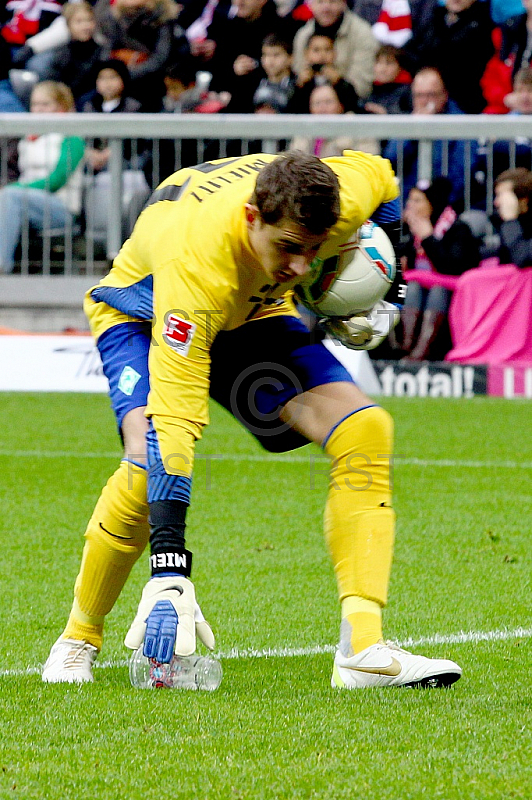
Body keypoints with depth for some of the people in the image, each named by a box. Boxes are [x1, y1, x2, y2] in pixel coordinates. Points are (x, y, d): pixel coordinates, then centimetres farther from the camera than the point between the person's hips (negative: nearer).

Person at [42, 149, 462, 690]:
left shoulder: (348, 196, -30)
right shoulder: (194, 262, -45)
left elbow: (380, 177, -1)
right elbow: (175, 420, -48)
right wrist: (169, 572, -53)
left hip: (254, 313, 5)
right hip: (143, 310, -5)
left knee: (364, 431, -16)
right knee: (151, 456, -32)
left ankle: (362, 652, -19)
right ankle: (78, 641, -12)